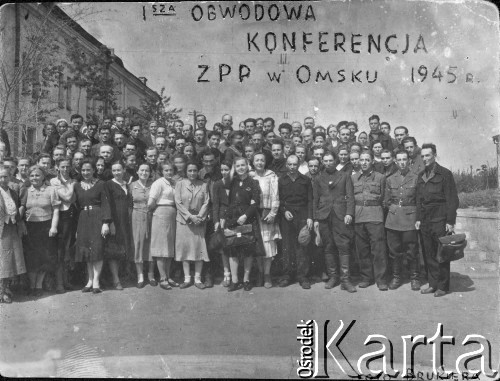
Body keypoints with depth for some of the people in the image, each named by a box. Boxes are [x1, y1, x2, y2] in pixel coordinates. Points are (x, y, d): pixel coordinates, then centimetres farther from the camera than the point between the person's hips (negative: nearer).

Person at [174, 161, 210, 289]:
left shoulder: (203, 185, 7)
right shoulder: (180, 184, 4)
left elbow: (206, 203, 2)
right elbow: (178, 203, -3)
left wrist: (199, 217, -13)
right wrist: (190, 216, -12)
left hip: (199, 221, 1)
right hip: (184, 221, 0)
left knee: (199, 248, -2)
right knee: (184, 248, 0)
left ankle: (197, 279, 6)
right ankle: (187, 278, 7)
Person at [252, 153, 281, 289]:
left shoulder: (271, 176, 2)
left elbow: (275, 196, -2)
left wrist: (273, 212, -10)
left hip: (267, 214, -2)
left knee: (268, 244, -3)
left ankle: (267, 275, 5)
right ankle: (260, 274, 11)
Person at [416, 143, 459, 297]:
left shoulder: (445, 174, -5)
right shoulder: (421, 176, 13)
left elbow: (452, 199, -8)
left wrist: (450, 221, -13)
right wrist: (418, 218, 9)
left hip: (440, 220, -6)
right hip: (425, 221, 6)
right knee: (429, 254, 8)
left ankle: (443, 286, 9)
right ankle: (433, 284, 17)